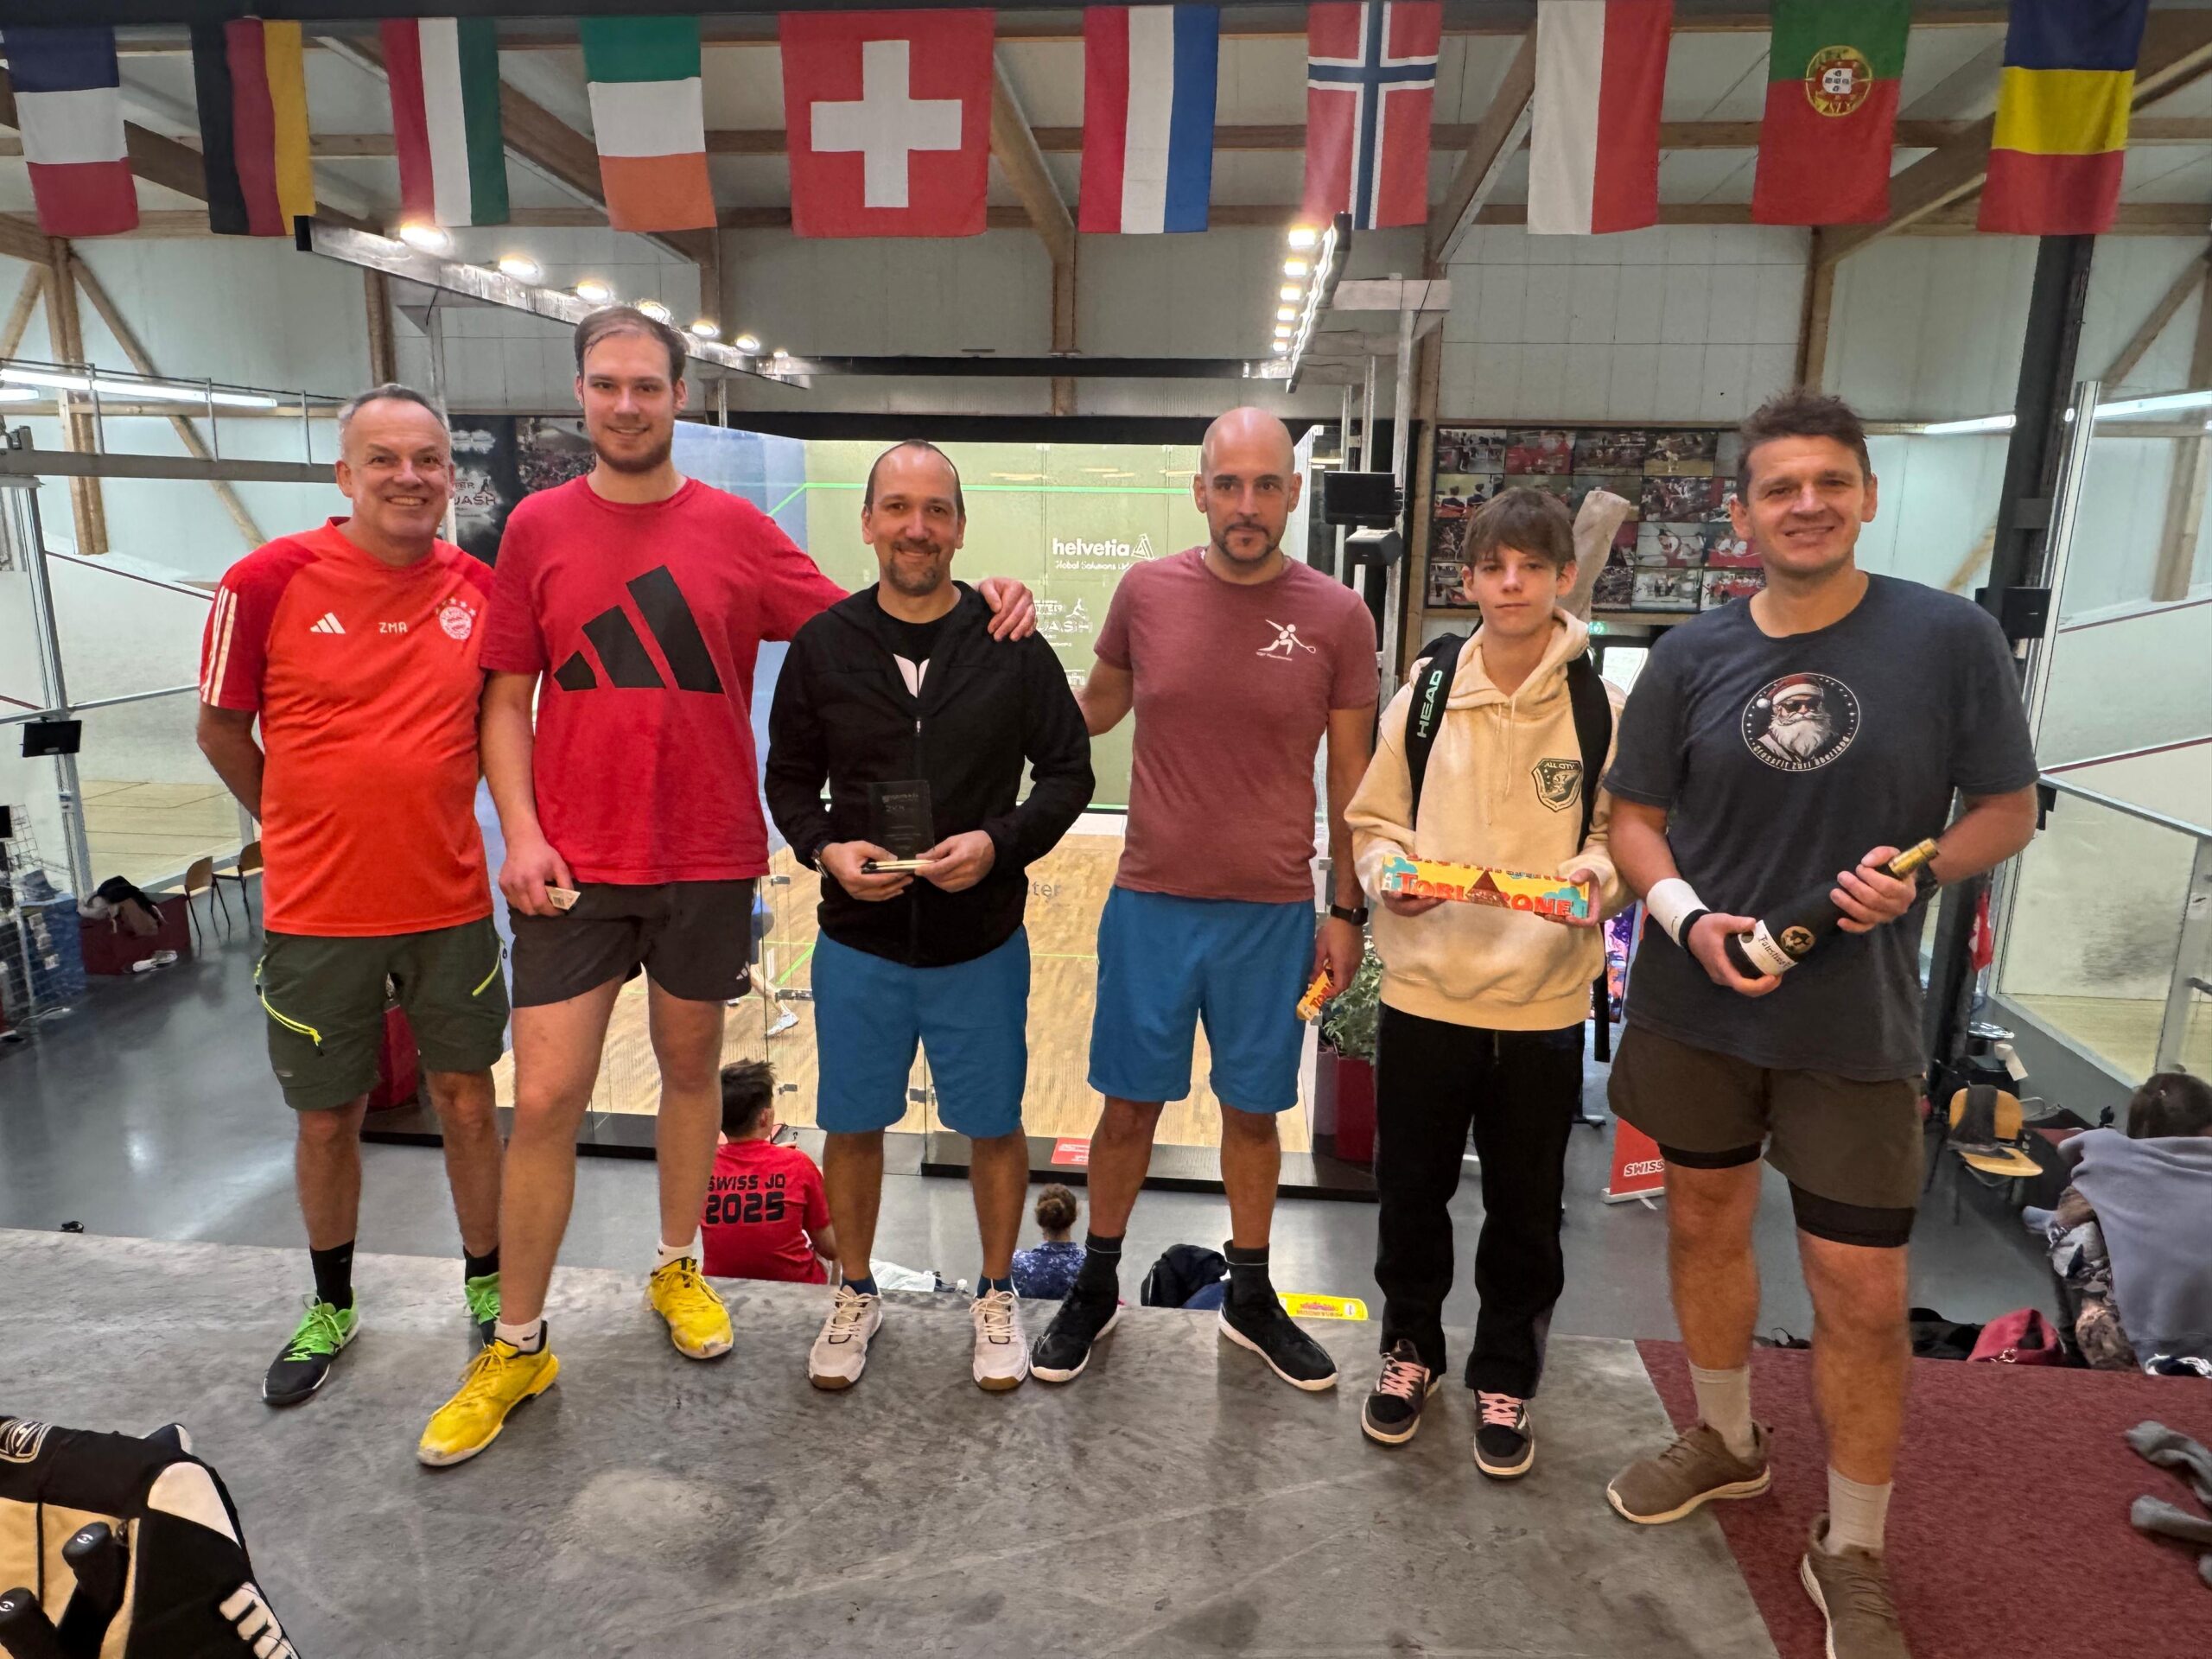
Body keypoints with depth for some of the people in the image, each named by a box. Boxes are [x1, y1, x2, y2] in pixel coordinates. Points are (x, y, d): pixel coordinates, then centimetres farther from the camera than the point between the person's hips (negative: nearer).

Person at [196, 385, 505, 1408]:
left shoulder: (480, 588, -3)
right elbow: (221, 728, 1)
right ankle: (331, 1305, 36)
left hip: (452, 906, 2)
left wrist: (416, 819, 4)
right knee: (327, 1119, 13)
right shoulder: (270, 581, -11)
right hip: (317, 914, -1)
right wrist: (311, 827, 7)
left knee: (466, 1100, 11)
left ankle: (488, 1288, 31)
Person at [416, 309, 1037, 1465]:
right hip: (573, 864, 0)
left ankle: (678, 1270, 37)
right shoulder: (537, 526, 3)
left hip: (709, 859, 1)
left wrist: (978, 605, -12)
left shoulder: (736, 529, 2)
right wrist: (521, 833, -7)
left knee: (691, 1066, 15)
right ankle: (517, 1348, 18)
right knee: (543, 1099, 0)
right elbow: (506, 699, 4)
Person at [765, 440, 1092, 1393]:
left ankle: (996, 1296, 35)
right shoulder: (823, 644, 0)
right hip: (859, 939, 1)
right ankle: (856, 1294, 37)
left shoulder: (1012, 644, -4)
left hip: (982, 939, -1)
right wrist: (825, 848, -13)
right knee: (853, 1124, 14)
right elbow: (789, 779, 7)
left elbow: (1068, 772, 0)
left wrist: (1001, 843, -17)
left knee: (993, 1126, 12)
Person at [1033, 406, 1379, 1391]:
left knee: (1253, 1111, 14)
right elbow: (1094, 709, 13)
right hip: (1151, 904, 1)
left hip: (1273, 915, 0)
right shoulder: (1147, 592, -2)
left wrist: (1347, 912, 1)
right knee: (1129, 1107, 11)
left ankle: (1251, 1300, 35)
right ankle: (1095, 1289, 33)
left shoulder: (1336, 617, -5)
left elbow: (1350, 778, 1)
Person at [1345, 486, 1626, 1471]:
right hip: (1426, 990, 1)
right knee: (1410, 1190, 15)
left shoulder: (1604, 709, -3)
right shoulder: (1425, 696, 1)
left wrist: (1599, 875, -17)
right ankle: (1410, 1349, 38)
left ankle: (1504, 1378, 36)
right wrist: (1389, 871, -13)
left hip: (1544, 999, -1)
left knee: (1526, 1208, 13)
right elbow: (1372, 821, 7)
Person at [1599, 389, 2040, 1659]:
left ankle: (1853, 1554, 26)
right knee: (1707, 1224, 18)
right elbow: (1636, 817, 4)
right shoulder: (1693, 657, -1)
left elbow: (2009, 808, 1)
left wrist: (1921, 869, -19)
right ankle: (1726, 1443, 43)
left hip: (1856, 1025, -2)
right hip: (1695, 1003, 3)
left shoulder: (1953, 637, -6)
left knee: (1864, 1294, 3)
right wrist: (1691, 920, -13)